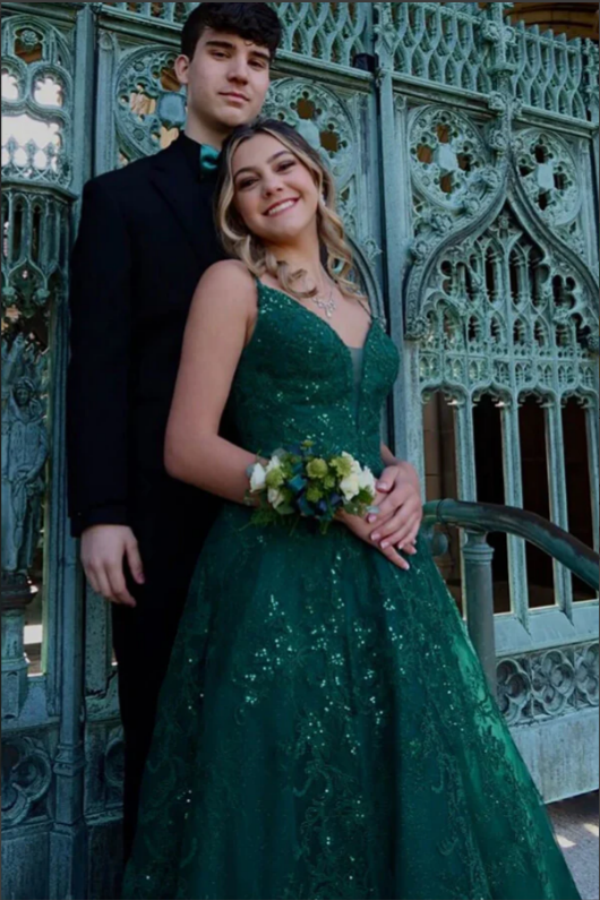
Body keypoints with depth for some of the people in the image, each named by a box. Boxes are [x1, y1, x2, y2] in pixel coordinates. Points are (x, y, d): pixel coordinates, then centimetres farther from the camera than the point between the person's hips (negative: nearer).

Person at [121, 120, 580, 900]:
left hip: (380, 568, 6)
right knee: (292, 801, 6)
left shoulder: (353, 298, 17)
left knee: (407, 783, 14)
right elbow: (189, 449, -10)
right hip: (278, 571, -6)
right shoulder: (232, 283, -1)